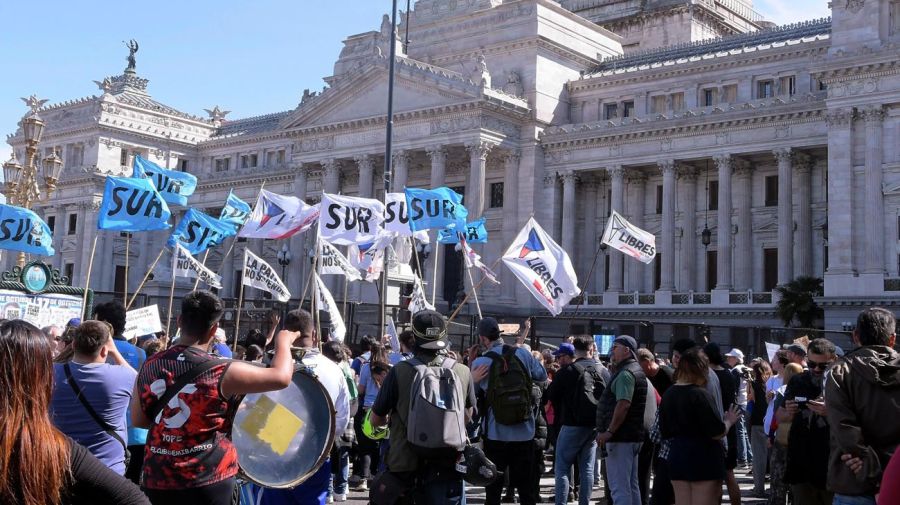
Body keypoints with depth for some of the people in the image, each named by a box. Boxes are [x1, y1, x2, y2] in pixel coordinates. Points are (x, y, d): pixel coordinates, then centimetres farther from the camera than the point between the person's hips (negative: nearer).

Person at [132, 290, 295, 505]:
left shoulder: (149, 367, 1)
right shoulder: (220, 372, -15)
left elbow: (138, 419, 12)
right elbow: (281, 377, -12)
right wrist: (283, 342, 5)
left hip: (157, 478, 5)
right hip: (207, 479, -5)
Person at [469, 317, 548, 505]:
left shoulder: (480, 362, -9)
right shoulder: (522, 353, -4)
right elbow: (542, 376, 10)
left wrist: (470, 363, 1)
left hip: (495, 435, -2)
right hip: (524, 433, 2)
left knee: (493, 488, 8)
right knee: (526, 488, 10)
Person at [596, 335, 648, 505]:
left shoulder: (625, 373, -14)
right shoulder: (638, 371, 19)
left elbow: (623, 405, -25)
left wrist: (609, 431, -24)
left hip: (621, 436, -10)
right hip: (633, 435, 11)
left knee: (619, 487, -10)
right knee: (632, 485, 15)